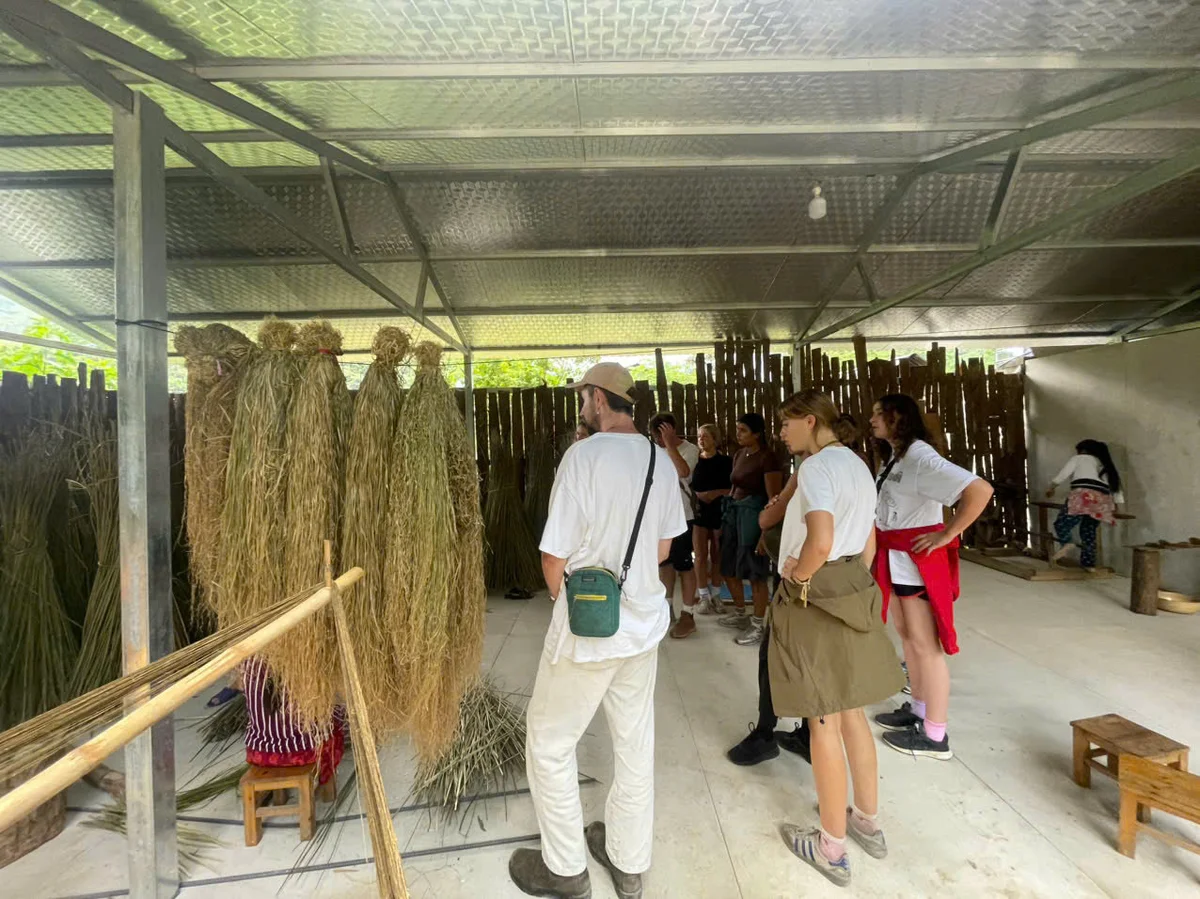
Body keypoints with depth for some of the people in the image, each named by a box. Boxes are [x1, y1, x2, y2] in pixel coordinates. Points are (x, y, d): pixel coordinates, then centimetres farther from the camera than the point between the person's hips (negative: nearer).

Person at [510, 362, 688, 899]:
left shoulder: (584, 455, -20)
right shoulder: (661, 460, -1)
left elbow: (555, 559, -16)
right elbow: (663, 547, 9)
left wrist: (562, 595, 4)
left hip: (586, 630, -6)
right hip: (645, 622, 7)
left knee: (548, 742, 16)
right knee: (635, 743, 20)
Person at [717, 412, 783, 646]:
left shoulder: (767, 458, -13)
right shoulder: (739, 455, 11)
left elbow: (774, 499, -15)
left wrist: (765, 532, -19)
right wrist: (725, 520, 17)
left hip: (753, 513, -8)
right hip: (733, 510, 8)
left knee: (755, 573, 1)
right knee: (729, 569, 16)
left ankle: (758, 626, 16)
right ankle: (740, 614, 36)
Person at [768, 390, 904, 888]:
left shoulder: (816, 466, -17)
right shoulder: (858, 465, 13)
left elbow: (820, 542, -29)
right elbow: (868, 541, 17)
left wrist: (797, 577, -13)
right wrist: (853, 580, 20)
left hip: (815, 599, -9)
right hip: (853, 592, 9)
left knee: (823, 722, 5)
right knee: (851, 712, 21)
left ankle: (832, 848, 22)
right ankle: (867, 821, 38)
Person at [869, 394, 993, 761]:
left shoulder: (920, 457, -19)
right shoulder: (894, 457, 10)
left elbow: (980, 490, -29)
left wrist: (947, 535, -23)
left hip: (918, 560, -9)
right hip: (896, 560, 9)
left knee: (925, 644, 2)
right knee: (907, 636, 19)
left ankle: (935, 736, 16)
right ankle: (918, 709, 36)